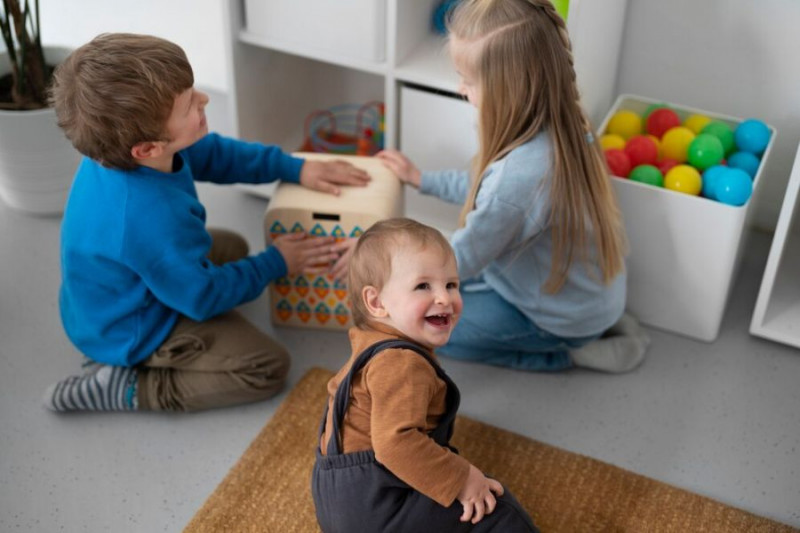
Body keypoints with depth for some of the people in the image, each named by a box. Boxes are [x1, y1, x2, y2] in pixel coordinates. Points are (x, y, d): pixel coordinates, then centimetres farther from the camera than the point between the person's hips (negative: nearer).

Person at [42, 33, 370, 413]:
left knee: (233, 247, 27)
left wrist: (295, 168, -3)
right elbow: (203, 297, -24)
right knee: (268, 367, -8)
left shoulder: (125, 146, -17)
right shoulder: (152, 219, -41)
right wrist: (276, 263, -10)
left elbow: (213, 154, 2)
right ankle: (126, 389, -5)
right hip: (132, 332, -8)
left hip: (127, 293, 8)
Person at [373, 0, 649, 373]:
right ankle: (596, 324, 13)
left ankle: (570, 353, 5)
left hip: (566, 315, -8)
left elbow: (460, 260, -22)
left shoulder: (518, 175, -38)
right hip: (588, 287, 8)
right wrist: (422, 180, 13)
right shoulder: (561, 126, -12)